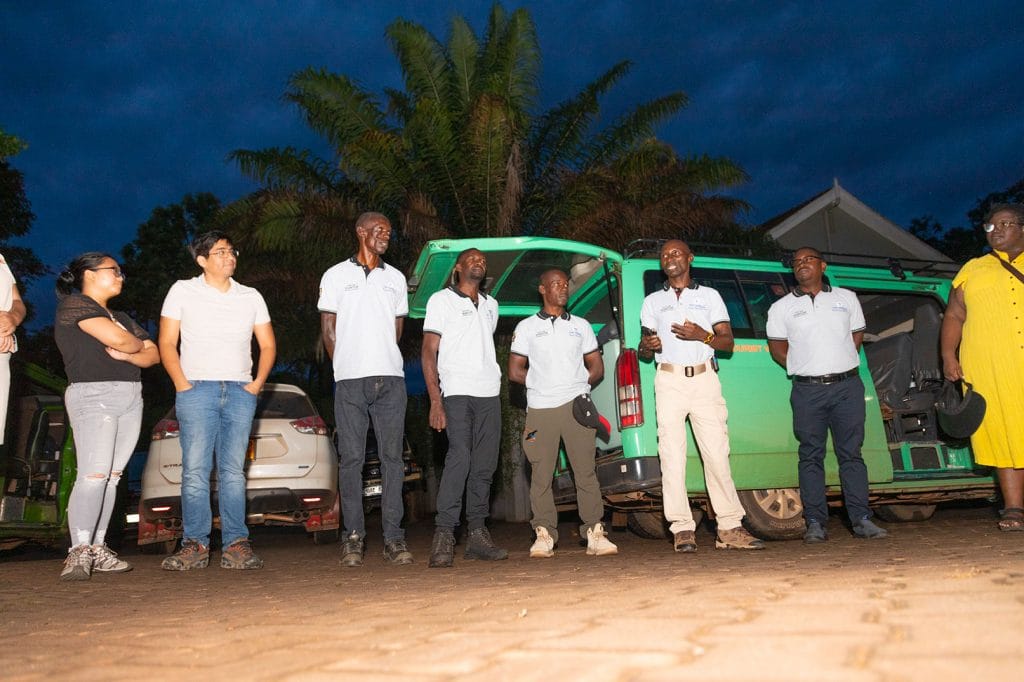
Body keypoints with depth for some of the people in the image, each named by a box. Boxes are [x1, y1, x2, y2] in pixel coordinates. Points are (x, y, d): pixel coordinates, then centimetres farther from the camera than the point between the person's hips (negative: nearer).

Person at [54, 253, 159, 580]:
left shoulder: (121, 316, 25)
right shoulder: (74, 304, 1)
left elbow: (153, 355, 15)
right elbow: (116, 338, -14)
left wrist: (127, 354, -5)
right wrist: (139, 344, 7)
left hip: (131, 399, 7)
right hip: (93, 396, -7)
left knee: (112, 476, 2)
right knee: (93, 474, -17)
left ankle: (97, 548, 3)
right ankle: (79, 551, -18)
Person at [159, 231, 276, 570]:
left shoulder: (251, 297, 15)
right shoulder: (183, 291, 8)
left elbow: (268, 345, 17)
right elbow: (167, 343, 4)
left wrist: (258, 382, 3)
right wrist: (181, 384, -7)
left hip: (241, 391, 2)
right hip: (197, 389, -2)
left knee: (233, 470, 0)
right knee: (195, 469, -7)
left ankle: (236, 543, 1)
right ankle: (195, 544, -3)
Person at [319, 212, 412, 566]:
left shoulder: (396, 278, 17)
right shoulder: (336, 275, 9)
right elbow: (328, 328, 9)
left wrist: (384, 362, 11)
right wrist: (345, 367, 6)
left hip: (390, 379, 2)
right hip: (350, 381, -2)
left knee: (392, 457, -1)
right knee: (352, 458, -2)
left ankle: (393, 537, 2)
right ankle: (353, 537, 4)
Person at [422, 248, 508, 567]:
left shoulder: (490, 305, 21)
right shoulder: (442, 300, 5)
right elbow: (429, 352, -2)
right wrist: (435, 401, -12)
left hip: (489, 394, 6)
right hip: (457, 393, -5)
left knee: (484, 465, 3)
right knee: (459, 458, -18)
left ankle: (477, 534, 9)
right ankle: (444, 535, -16)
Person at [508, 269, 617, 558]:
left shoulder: (581, 326, 17)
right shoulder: (526, 327, 11)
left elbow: (597, 368, 17)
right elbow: (515, 372, 9)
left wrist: (577, 385, 3)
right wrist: (543, 382, 8)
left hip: (576, 405, 1)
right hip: (540, 409, -1)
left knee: (586, 471, -4)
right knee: (541, 475, -3)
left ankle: (595, 533, -1)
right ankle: (544, 535, 4)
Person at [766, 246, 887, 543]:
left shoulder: (846, 298, 13)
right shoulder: (781, 307, 8)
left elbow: (857, 335, 17)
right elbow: (777, 347, 10)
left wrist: (842, 364, 7)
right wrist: (802, 369, 2)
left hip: (848, 386, 1)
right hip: (808, 390, -1)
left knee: (851, 453, 2)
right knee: (811, 456, 0)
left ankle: (861, 519, 6)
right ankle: (815, 523, 3)